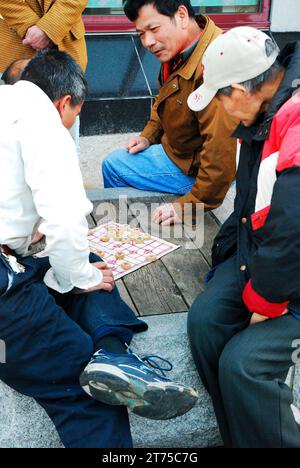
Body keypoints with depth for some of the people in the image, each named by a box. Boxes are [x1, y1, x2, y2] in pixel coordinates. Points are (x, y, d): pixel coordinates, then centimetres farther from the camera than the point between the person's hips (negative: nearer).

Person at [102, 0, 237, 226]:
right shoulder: (176, 50, -3)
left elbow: (222, 151, -37)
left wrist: (189, 205, -32)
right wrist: (149, 135, 7)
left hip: (194, 169, -10)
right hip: (175, 147, 10)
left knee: (113, 166, -5)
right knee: (112, 162, 22)